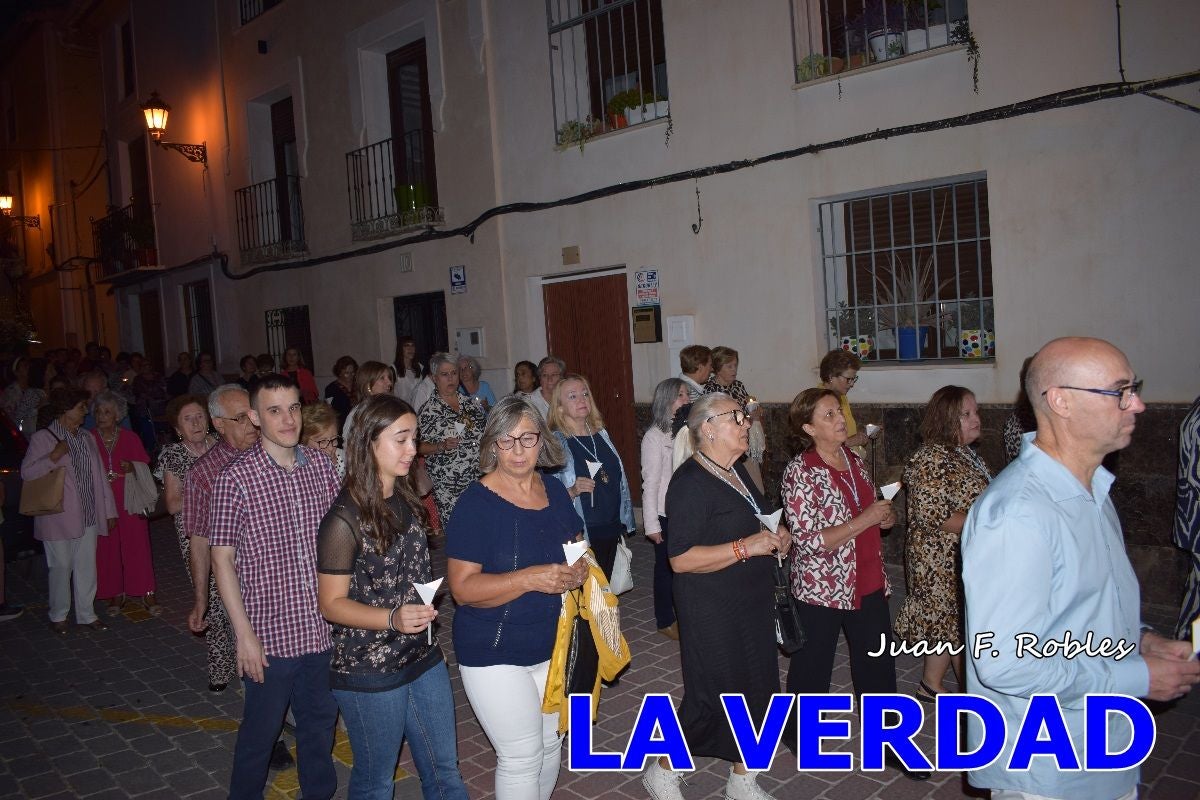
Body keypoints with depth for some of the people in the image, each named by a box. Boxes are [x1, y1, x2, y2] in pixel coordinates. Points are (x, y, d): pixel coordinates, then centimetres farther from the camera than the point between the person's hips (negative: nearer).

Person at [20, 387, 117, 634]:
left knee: (87, 567, 10)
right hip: (58, 517, -5)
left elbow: (99, 476, 12)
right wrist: (53, 457, -25)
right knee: (61, 567, 5)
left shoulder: (87, 438, 10)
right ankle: (58, 616, 22)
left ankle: (86, 613, 23)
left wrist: (109, 510, 11)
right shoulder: (43, 438, -7)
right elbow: (26, 472, -13)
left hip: (88, 516, 5)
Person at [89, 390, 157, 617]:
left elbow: (145, 465, 7)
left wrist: (132, 467, -13)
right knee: (107, 547, 3)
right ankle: (116, 594, 16)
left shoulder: (130, 438, 2)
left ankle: (147, 593, 5)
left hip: (129, 500, -1)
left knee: (136, 545, -2)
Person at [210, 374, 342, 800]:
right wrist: (245, 635, -11)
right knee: (261, 731, 14)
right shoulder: (236, 478, -13)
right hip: (271, 633, -4)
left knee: (321, 721, 20)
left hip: (323, 628, 4)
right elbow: (222, 559, -9)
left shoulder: (321, 466, 0)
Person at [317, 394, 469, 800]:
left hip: (423, 658, 6)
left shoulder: (406, 500, 2)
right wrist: (393, 618, -29)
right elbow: (331, 603, -15)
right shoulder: (344, 519, -19)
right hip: (369, 672, -6)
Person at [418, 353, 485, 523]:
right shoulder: (428, 411, -4)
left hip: (480, 478, 4)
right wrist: (442, 446, -19)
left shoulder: (472, 403, 9)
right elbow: (419, 446, -5)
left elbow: (487, 435, 18)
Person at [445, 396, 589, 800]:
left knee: (550, 744, 20)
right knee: (522, 756, 1)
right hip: (495, 655, -6)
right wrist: (530, 579, -32)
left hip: (553, 644, 6)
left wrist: (579, 569, -8)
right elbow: (462, 588, -22)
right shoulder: (476, 502, -18)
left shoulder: (554, 491, 1)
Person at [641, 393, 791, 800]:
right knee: (714, 697, 2)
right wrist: (746, 547, -27)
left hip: (753, 606, 9)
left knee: (756, 691, 15)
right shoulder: (690, 482, -20)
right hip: (713, 615, -8)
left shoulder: (737, 471, 8)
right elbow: (681, 559, -25)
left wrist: (777, 536, 5)